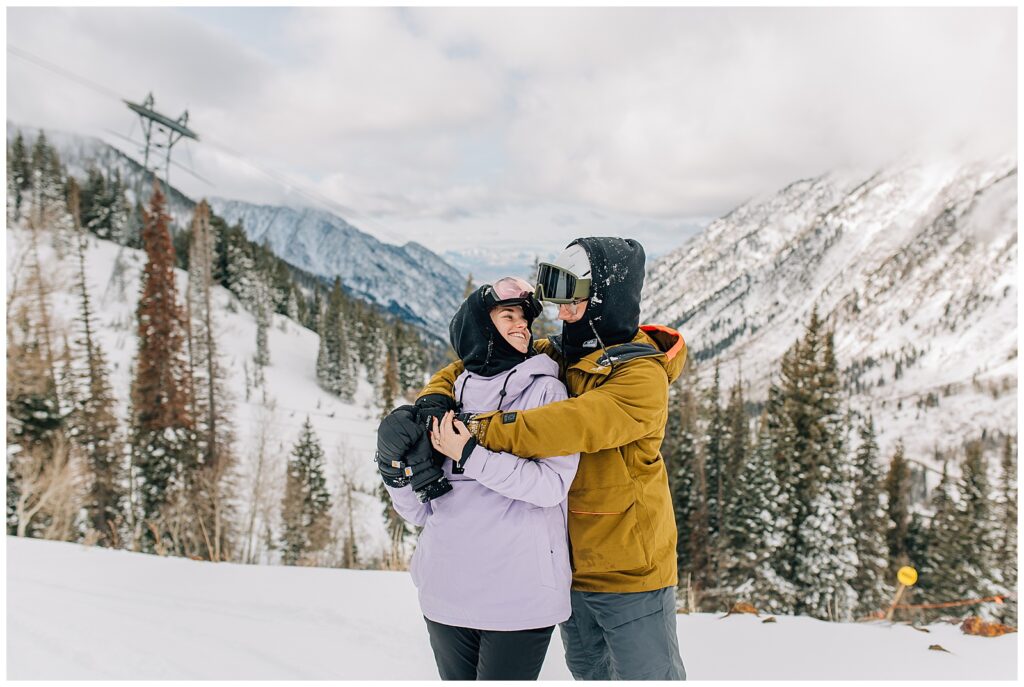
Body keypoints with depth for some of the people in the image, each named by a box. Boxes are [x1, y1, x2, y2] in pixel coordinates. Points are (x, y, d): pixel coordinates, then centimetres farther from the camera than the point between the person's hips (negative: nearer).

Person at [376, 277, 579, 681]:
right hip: (445, 593, 3)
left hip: (519, 597, -3)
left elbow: (552, 484, -14)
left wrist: (470, 455, -17)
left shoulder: (545, 390, 0)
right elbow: (421, 512, 9)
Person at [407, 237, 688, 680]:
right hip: (571, 561, 7)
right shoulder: (554, 356, 1)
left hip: (630, 567, -7)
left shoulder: (641, 376, -20)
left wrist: (481, 431, -35)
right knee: (588, 670, 25)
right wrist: (434, 400, -15)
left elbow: (576, 425, -35)